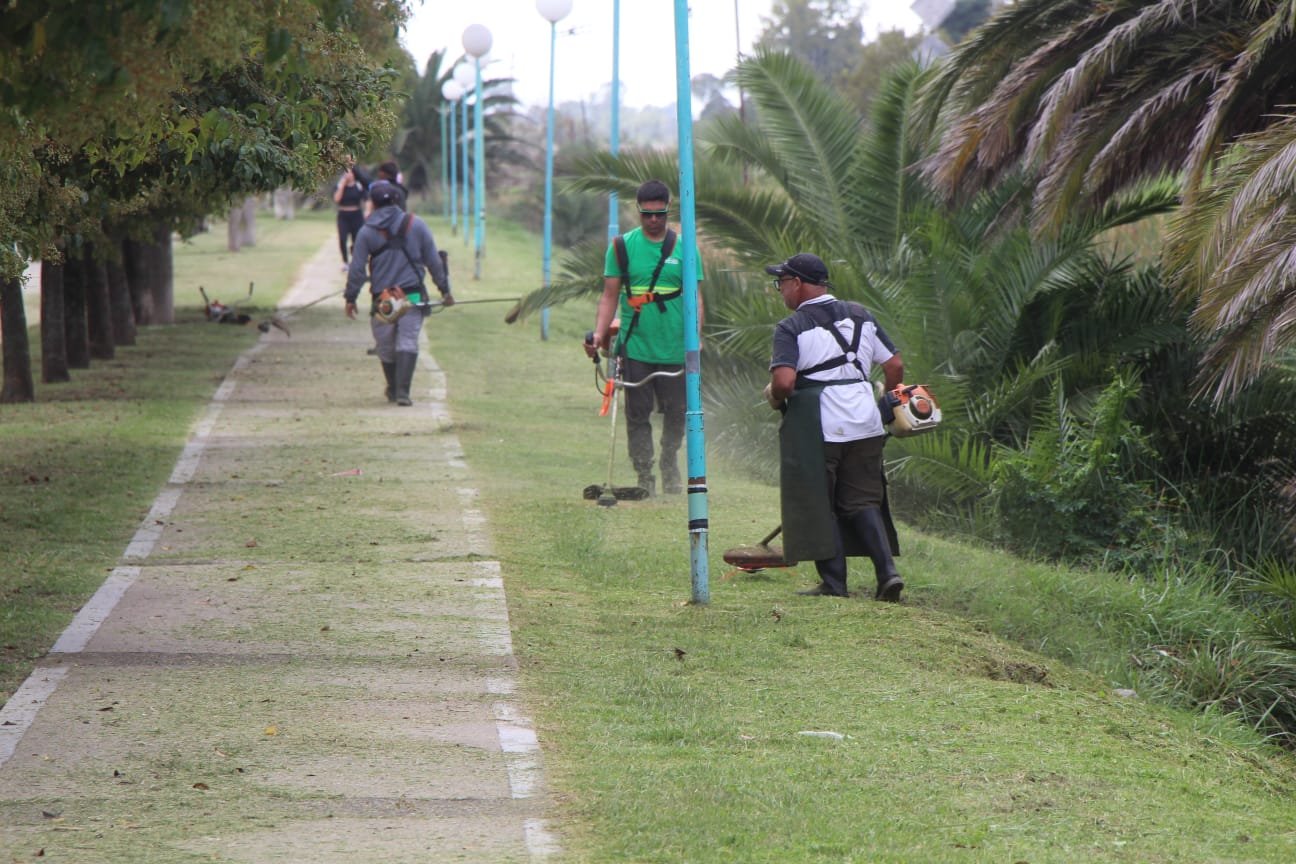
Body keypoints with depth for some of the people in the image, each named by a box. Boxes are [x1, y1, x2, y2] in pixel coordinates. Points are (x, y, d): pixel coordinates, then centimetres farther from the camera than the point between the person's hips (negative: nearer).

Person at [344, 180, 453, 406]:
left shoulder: (367, 232, -1)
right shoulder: (416, 225, 2)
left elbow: (357, 268, 1)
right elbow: (433, 260, 6)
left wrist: (350, 297, 10)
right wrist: (445, 290, 13)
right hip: (413, 295, 0)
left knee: (386, 347, 14)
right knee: (408, 343, -3)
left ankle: (393, 390, 26)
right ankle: (402, 392, -16)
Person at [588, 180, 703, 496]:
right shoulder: (622, 246, 4)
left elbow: (695, 297, 4)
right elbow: (610, 296, 5)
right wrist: (599, 334, -8)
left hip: (675, 351, 1)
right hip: (635, 348, -1)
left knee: (676, 414, 7)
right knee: (638, 416, -1)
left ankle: (670, 469, 28)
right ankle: (644, 478, 6)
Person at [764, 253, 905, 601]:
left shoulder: (791, 328, -8)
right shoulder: (860, 316, 10)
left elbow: (784, 381, -22)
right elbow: (894, 365, 9)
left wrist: (774, 396, 0)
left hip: (816, 428, -5)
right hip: (865, 424, 5)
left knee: (819, 506, 5)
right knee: (863, 500, 11)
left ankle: (834, 582, 5)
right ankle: (887, 570, -3)